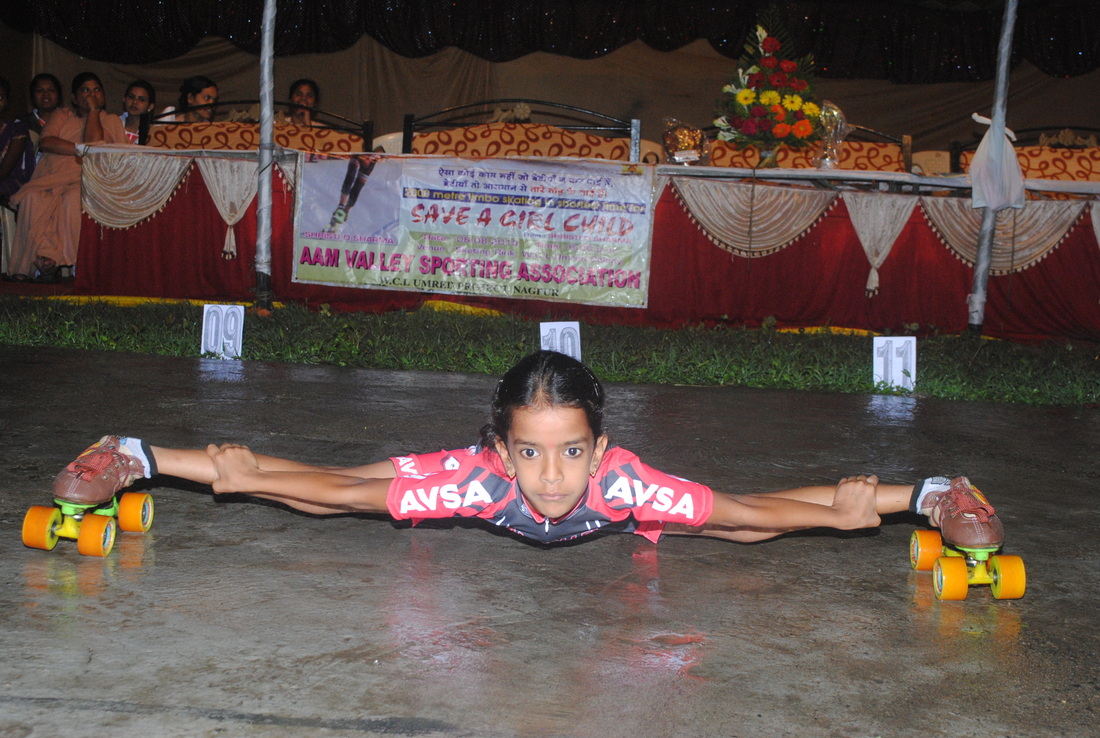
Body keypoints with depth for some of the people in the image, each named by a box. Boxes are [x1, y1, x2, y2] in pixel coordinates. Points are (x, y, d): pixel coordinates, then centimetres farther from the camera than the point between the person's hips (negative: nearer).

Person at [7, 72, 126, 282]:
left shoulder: (110, 121, 15)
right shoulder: (62, 115, 23)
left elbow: (95, 144, -7)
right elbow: (45, 142, 3)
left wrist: (94, 110, 4)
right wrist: (81, 149, -6)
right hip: (51, 178, 2)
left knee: (74, 200, -37)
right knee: (33, 198, -31)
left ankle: (50, 260, -33)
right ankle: (45, 257, -33)